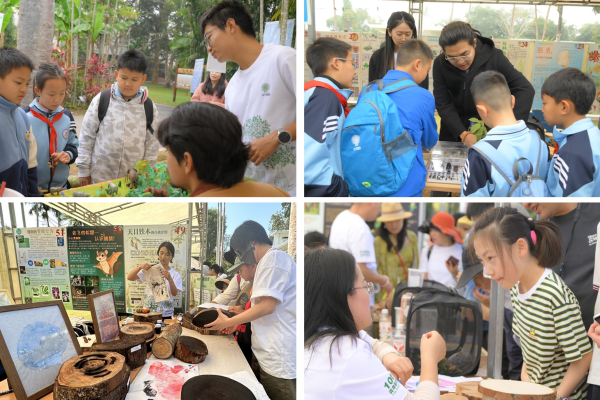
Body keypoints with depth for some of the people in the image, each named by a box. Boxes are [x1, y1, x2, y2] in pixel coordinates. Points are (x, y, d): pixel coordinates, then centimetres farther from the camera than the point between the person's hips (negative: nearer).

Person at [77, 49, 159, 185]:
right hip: (100, 177, 0)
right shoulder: (101, 100, -1)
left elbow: (152, 146, 8)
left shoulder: (150, 108, 2)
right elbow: (86, 136, 4)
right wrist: (84, 170, 4)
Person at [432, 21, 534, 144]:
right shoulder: (440, 64, -14)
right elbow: (443, 104, -15)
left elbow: (525, 90, -19)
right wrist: (463, 134, -29)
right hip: (453, 132, 1)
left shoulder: (494, 57, -17)